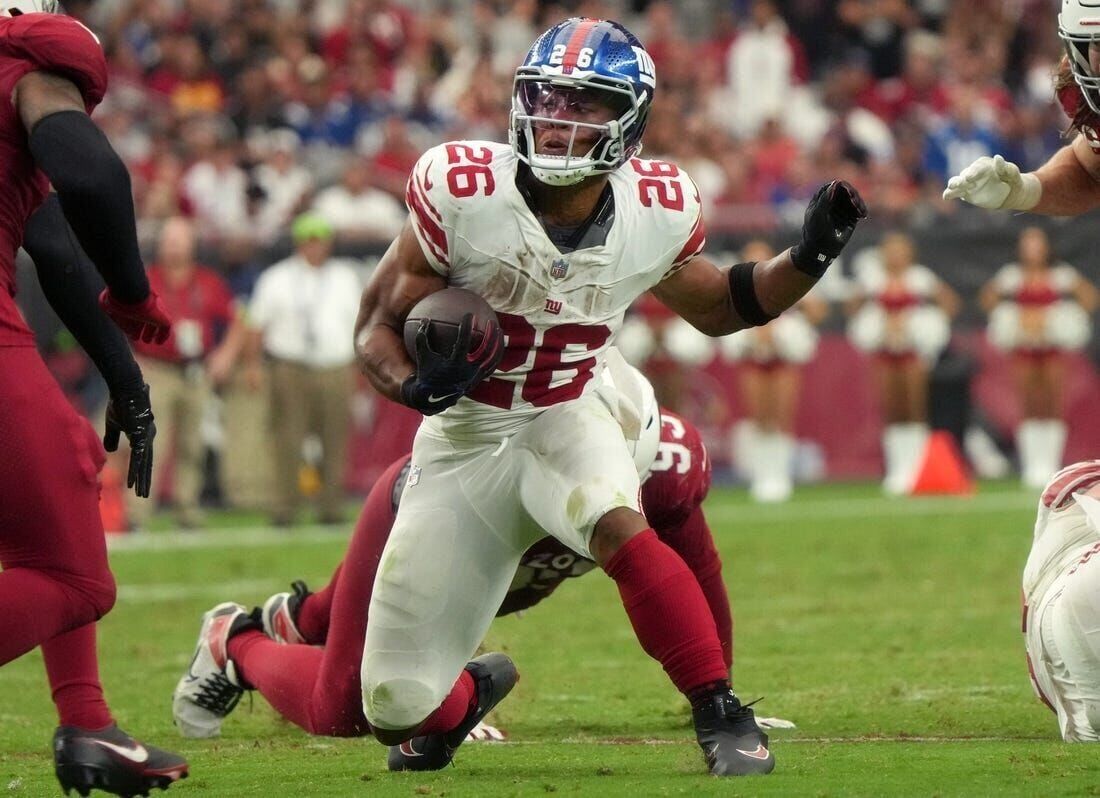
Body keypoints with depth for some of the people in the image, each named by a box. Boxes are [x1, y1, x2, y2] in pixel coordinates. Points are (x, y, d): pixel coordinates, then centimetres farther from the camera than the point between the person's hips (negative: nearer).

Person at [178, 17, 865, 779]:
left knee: (618, 526, -38)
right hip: (466, 439, 0)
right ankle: (469, 691, 38)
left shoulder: (654, 213, -12)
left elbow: (718, 308, 9)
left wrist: (807, 259, -7)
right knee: (397, 707, 0)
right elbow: (377, 326, -12)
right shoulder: (462, 192, -21)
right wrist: (414, 385, -34)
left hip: (567, 421, 0)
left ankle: (723, 716, -26)